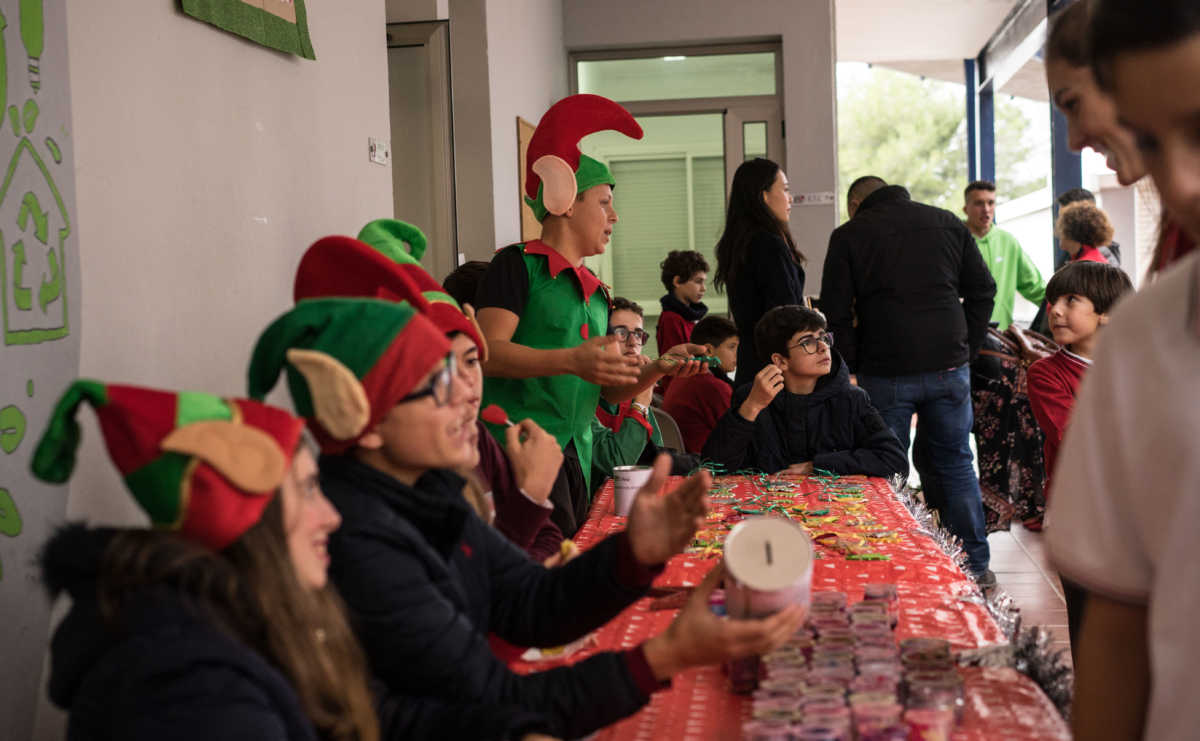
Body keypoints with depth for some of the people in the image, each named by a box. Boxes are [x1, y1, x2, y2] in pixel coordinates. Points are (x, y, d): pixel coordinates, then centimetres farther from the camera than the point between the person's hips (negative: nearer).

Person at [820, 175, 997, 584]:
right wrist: (966, 350, 15)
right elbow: (983, 290, 12)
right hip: (949, 367, 3)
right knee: (955, 463, 14)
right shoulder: (948, 223, 12)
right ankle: (974, 565, 17)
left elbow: (836, 313, -2)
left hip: (886, 373, -3)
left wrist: (854, 367, 5)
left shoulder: (848, 236, 3)